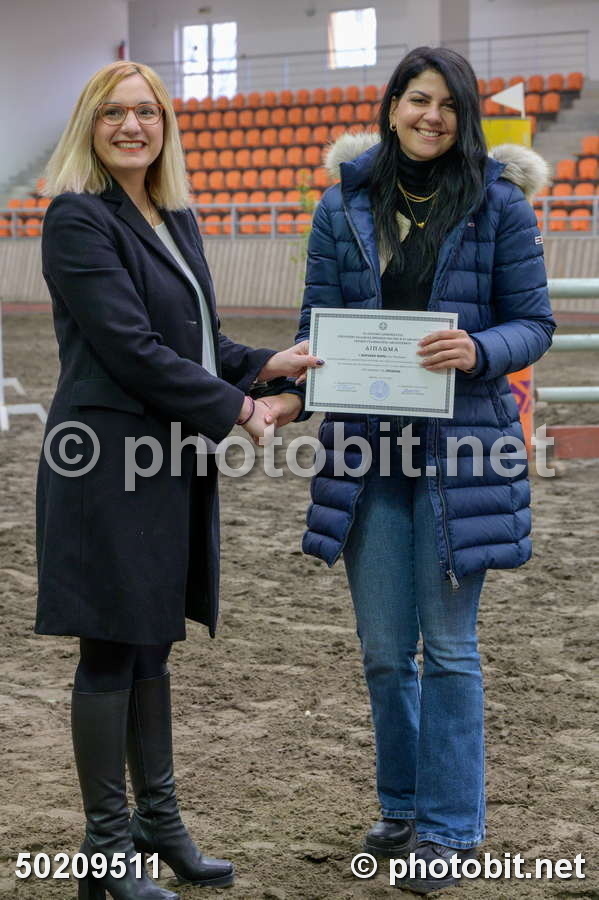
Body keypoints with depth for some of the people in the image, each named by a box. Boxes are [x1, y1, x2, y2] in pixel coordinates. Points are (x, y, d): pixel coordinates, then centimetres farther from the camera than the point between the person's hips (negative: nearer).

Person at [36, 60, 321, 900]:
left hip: (174, 460, 8)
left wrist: (262, 365, 3)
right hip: (110, 462, -8)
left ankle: (158, 817, 28)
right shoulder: (78, 219, -11)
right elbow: (130, 346, -17)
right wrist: (233, 409, -13)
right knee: (111, 653, 1)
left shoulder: (175, 219, 15)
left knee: (152, 643, 16)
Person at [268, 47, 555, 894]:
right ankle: (403, 804, 30)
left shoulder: (499, 202, -1)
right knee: (384, 649, 11)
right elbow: (319, 324, 5)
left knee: (449, 645, 3)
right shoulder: (344, 205, 5)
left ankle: (447, 826, 16)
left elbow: (534, 322, 0)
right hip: (367, 448, 3)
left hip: (461, 447, -3)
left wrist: (478, 351, -21)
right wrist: (292, 393, -13)